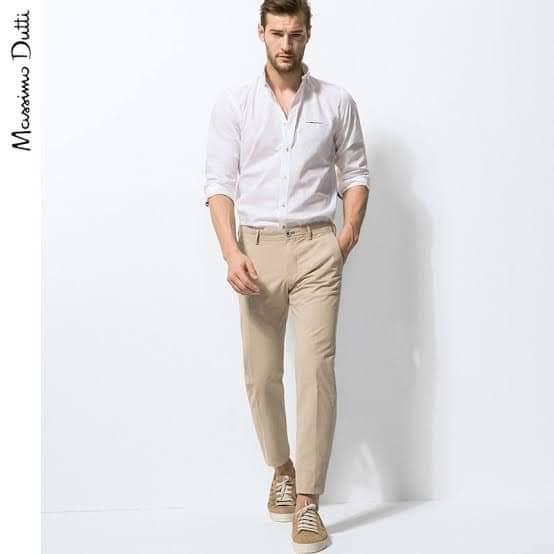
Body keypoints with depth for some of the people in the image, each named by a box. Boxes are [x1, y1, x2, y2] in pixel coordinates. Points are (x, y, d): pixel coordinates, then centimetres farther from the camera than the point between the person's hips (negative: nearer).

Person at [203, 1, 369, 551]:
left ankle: (307, 501, 0)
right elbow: (219, 182, 0)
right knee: (261, 375, 7)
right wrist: (231, 252, -11)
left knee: (316, 368, -9)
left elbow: (355, 172, 10)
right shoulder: (233, 102, 4)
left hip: (317, 247, 0)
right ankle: (281, 469, 32)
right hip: (258, 248, 1)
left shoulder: (336, 101, 6)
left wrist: (351, 225, -8)